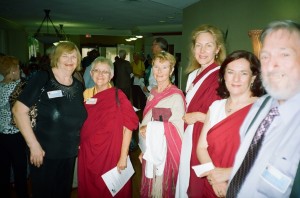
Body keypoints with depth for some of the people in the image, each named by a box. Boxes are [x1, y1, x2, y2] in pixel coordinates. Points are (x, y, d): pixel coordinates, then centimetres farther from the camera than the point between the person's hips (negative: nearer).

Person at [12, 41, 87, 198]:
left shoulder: (79, 86, 4)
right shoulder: (42, 79, -12)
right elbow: (19, 110, -15)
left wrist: (80, 142, 6)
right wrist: (33, 145, -17)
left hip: (69, 155, 5)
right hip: (44, 154, -5)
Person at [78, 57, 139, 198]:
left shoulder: (118, 95, -10)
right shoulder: (86, 94, 5)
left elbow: (128, 126, -13)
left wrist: (123, 156, -16)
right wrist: (79, 145, 5)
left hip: (110, 154, -4)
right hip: (87, 153, 5)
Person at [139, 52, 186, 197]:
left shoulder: (176, 96, -15)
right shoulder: (153, 94, 7)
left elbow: (177, 128, -17)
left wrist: (150, 129, -13)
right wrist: (143, 149, 13)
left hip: (166, 151, -6)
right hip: (150, 150, 6)